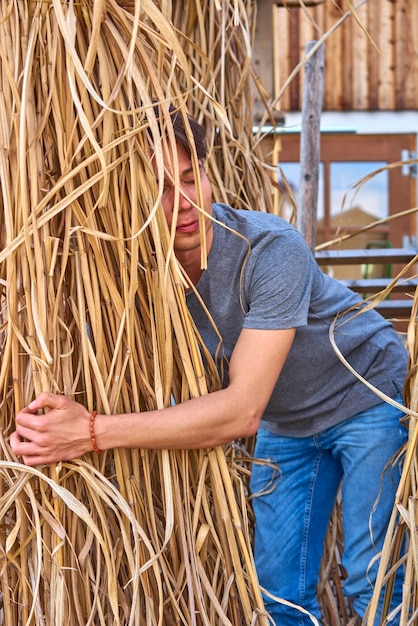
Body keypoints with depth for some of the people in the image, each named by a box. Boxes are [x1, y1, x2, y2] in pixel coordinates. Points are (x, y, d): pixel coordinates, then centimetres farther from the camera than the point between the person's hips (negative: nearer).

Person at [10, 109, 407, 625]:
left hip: (365, 395, -5)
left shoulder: (271, 250, -34)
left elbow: (243, 408, -39)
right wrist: (46, 428, -38)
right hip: (286, 422, 5)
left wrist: (94, 433, -46)